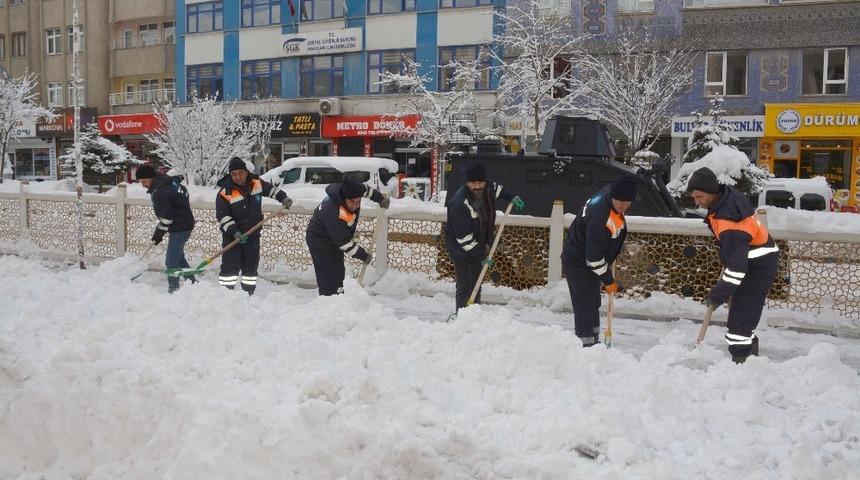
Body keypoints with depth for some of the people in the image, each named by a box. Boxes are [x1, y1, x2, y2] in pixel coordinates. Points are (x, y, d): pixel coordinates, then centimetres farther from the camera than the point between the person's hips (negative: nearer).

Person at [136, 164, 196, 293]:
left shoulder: (159, 192, -22)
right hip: (185, 224, 11)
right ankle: (192, 282, 28)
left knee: (171, 261, -7)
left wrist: (159, 233, -9)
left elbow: (166, 216, -21)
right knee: (178, 256, 22)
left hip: (179, 228, -11)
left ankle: (174, 288, -2)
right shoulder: (170, 180, 7)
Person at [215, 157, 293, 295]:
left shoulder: (256, 183, -3)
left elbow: (271, 189, 16)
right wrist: (234, 232, -24)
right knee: (230, 266, -10)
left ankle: (249, 293, 20)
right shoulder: (225, 193, -14)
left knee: (251, 266, 10)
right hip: (232, 235, -4)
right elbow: (223, 216, -15)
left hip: (253, 234, 4)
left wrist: (284, 198, 2)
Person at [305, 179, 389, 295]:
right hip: (320, 243, -9)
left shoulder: (351, 190, -18)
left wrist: (380, 198, 20)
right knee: (329, 281, -16)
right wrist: (363, 256, -20)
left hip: (336, 240, 9)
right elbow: (345, 243, -30)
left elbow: (366, 190, 9)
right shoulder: (333, 213, -39)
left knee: (339, 273, 21)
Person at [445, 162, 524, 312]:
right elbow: (464, 238, -28)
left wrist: (512, 197, 9)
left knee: (476, 284, 14)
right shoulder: (459, 204, -31)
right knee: (465, 287, -10)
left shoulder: (486, 188, -7)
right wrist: (482, 257, -23)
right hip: (461, 248, -8)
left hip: (478, 245, 8)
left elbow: (497, 189, 23)